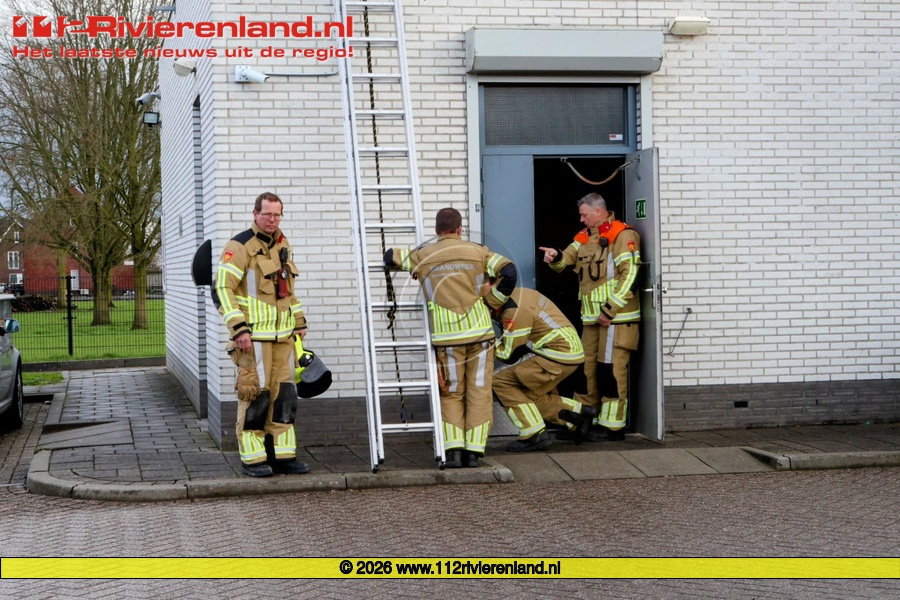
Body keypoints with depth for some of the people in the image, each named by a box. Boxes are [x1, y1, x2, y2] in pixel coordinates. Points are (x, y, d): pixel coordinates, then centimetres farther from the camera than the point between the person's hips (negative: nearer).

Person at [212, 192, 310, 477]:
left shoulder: (282, 245, 16)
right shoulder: (240, 246, -8)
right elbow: (222, 289, -13)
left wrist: (299, 322, 21)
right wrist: (238, 328, -18)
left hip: (283, 336, 7)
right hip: (254, 336, -7)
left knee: (284, 394, 7)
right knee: (256, 394, -6)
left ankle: (282, 455, 14)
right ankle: (252, 458, 2)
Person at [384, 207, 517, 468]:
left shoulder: (423, 255, 6)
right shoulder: (477, 251, 5)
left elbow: (390, 257, 10)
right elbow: (508, 272, -4)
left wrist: (412, 265, 29)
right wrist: (492, 302, 7)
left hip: (447, 337, 0)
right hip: (479, 331, 0)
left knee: (451, 394, 11)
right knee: (479, 393, 7)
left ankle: (453, 449, -1)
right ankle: (473, 451, 3)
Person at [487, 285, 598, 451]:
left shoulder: (515, 310, -19)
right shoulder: (518, 294, 11)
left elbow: (510, 355, -12)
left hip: (558, 354, -10)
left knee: (500, 381, -6)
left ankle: (534, 435, -6)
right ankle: (580, 413, 18)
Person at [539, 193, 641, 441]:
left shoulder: (622, 235, -9)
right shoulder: (584, 237, 18)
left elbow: (629, 275, -16)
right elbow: (565, 260, 16)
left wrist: (611, 309, -18)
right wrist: (555, 257, -9)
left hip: (615, 317, -8)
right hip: (591, 318, 9)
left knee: (611, 370, -6)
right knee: (587, 369, 12)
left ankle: (612, 426, 0)